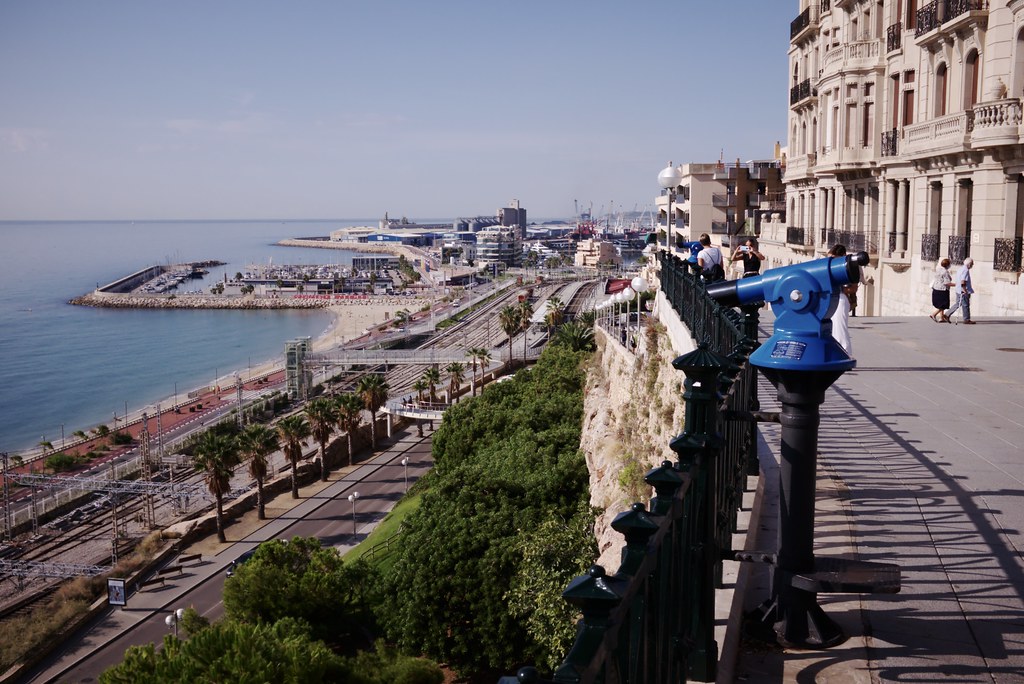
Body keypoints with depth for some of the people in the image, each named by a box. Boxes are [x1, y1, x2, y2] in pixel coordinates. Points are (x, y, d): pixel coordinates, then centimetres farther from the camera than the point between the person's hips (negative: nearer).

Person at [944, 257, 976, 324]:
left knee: (958, 304, 17)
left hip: (959, 291, 9)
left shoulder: (961, 269, 14)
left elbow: (956, 281, 21)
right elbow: (963, 282, -25)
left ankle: (947, 314, 16)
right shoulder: (966, 270, -17)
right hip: (963, 291, -9)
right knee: (965, 305, -1)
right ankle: (966, 320, 6)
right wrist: (965, 291, -22)